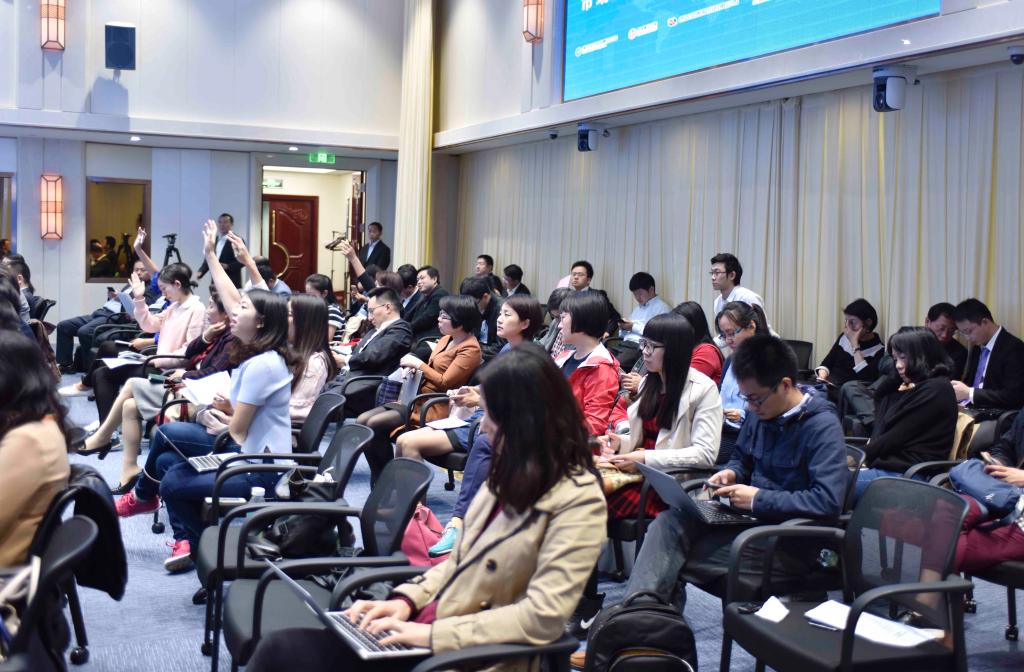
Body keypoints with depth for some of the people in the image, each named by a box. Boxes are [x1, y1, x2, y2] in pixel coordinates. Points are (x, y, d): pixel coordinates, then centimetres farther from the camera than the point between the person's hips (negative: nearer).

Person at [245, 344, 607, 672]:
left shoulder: (578, 500, -15)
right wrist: (408, 599, 0)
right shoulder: (512, 474, 11)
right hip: (426, 633, 8)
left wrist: (432, 633, -21)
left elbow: (544, 616, -22)